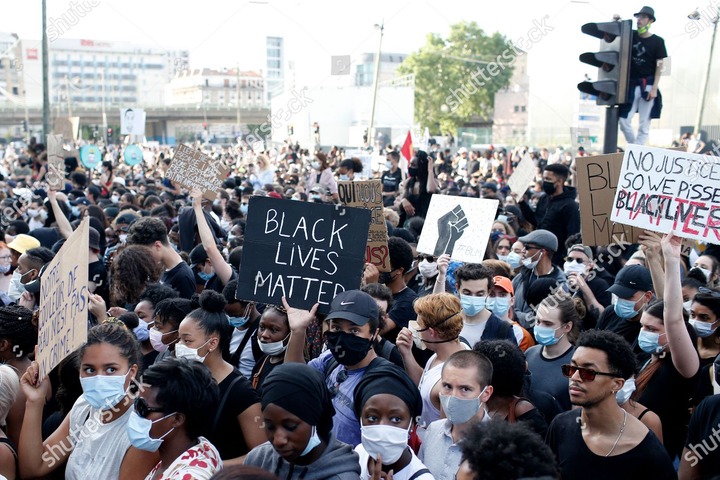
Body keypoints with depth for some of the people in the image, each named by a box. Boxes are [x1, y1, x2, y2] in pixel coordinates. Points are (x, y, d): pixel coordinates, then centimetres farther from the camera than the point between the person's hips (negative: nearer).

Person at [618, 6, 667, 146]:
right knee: (624, 120, -3)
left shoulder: (657, 41, -1)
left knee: (644, 123, -2)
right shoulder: (631, 36, 7)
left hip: (647, 85, -3)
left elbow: (659, 66, -3)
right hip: (631, 84, 3)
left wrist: (654, 88, -10)